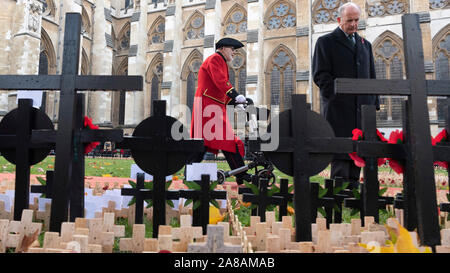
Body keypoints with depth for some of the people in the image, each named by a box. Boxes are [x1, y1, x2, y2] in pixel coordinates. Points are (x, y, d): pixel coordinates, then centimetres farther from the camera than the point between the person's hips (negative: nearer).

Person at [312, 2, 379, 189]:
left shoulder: (365, 44, 23)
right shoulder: (326, 42, 6)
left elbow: (371, 77, 23)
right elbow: (320, 75, -3)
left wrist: (374, 102, 12)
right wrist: (338, 95, -13)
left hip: (362, 107, 5)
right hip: (338, 108, -5)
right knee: (340, 153, -5)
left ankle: (353, 185, 13)